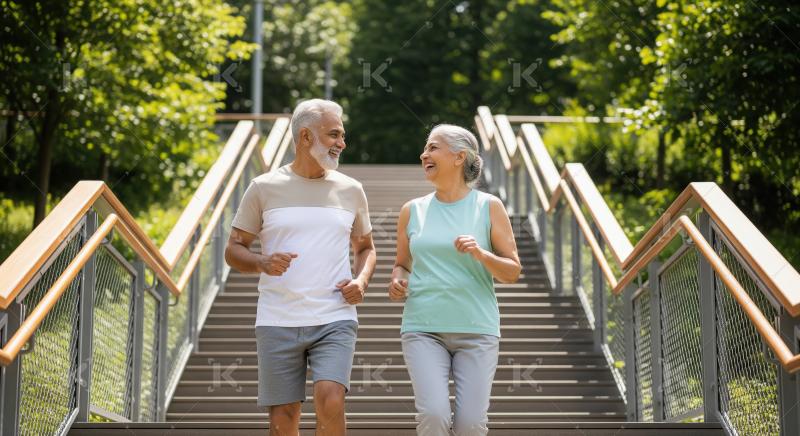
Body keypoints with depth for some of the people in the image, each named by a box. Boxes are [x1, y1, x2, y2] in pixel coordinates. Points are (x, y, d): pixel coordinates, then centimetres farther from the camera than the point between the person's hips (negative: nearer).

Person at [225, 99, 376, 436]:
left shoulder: (350, 190, 10)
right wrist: (262, 263, -15)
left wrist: (362, 280, 1)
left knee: (330, 402, -21)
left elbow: (365, 248, 23)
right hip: (277, 323, 0)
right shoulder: (264, 188, 3)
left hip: (334, 322, 1)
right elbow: (233, 250, 7)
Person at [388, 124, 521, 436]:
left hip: (476, 330, -1)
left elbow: (512, 272, 4)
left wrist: (481, 254, -15)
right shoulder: (413, 211, 10)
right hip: (423, 328, 1)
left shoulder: (489, 207, 4)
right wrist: (397, 282, -2)